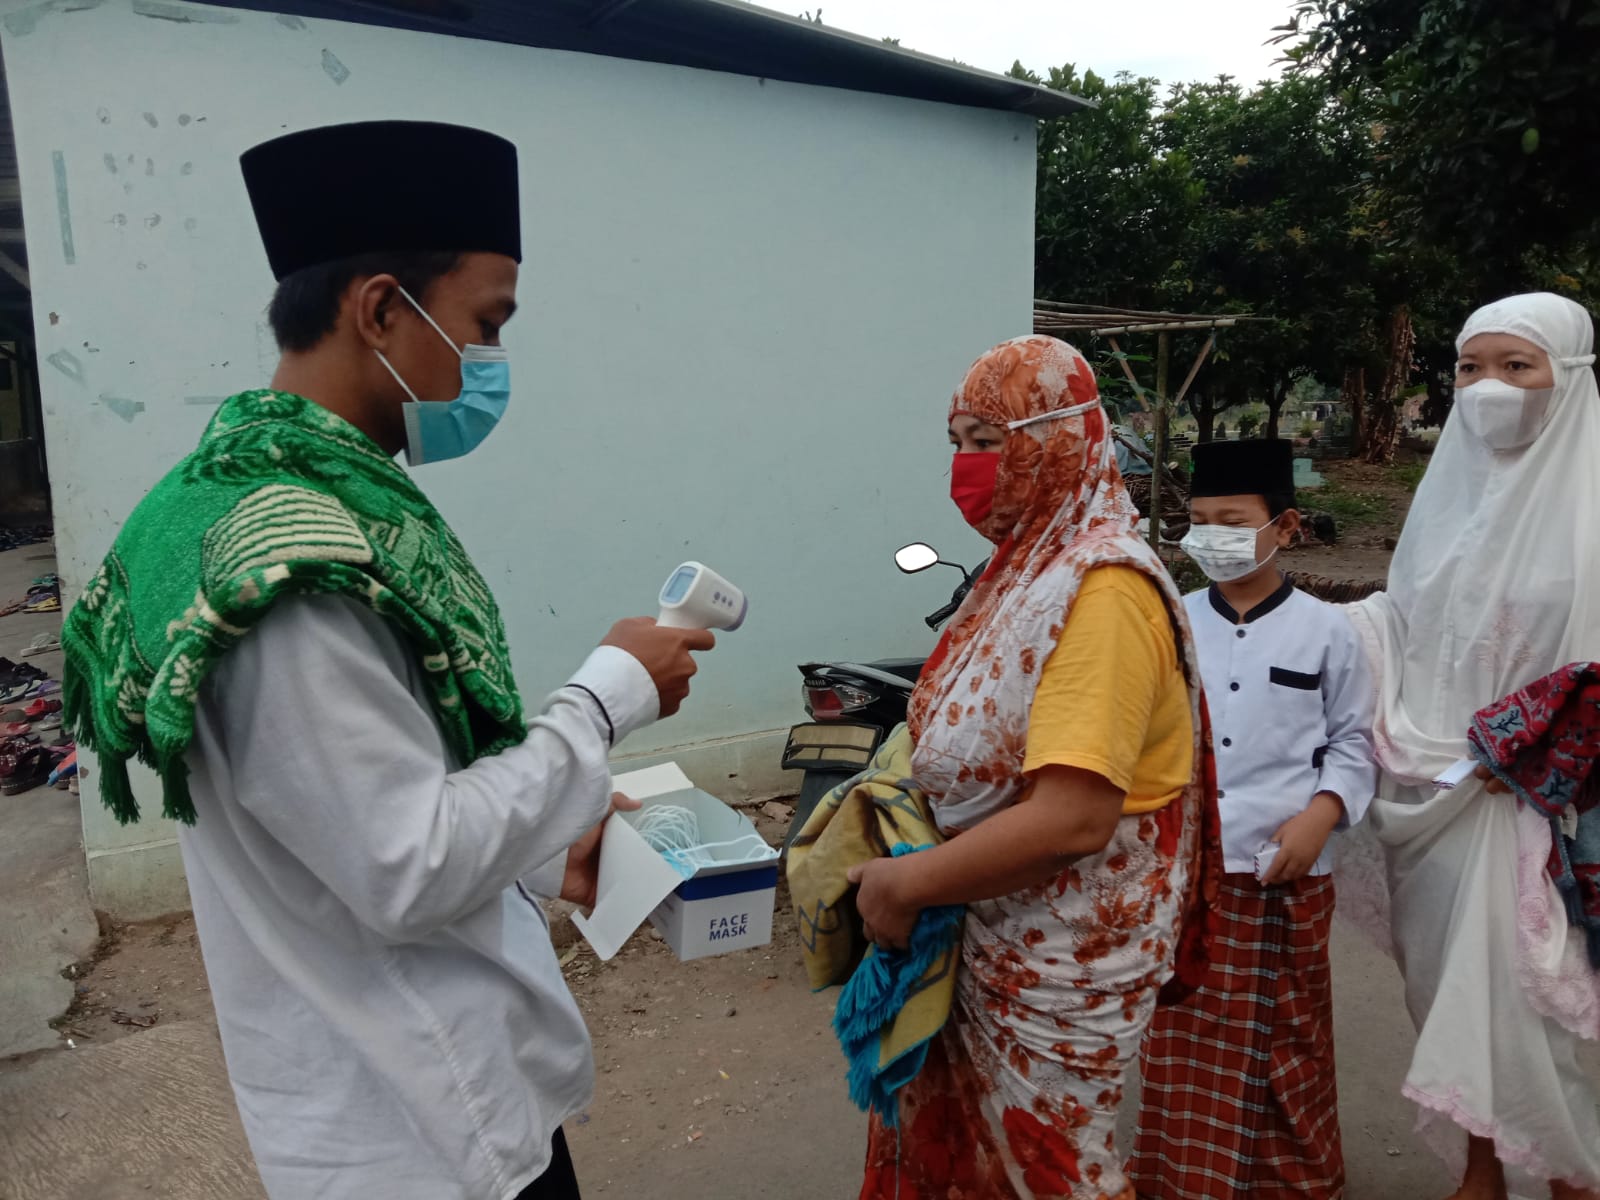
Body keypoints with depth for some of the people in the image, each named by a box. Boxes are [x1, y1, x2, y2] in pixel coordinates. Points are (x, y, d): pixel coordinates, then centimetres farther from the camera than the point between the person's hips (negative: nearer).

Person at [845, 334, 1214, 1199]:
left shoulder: (1101, 587, -23)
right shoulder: (1028, 563, 5)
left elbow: (1073, 817, -30)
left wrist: (908, 883, -20)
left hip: (1059, 958, -8)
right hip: (985, 934, 8)